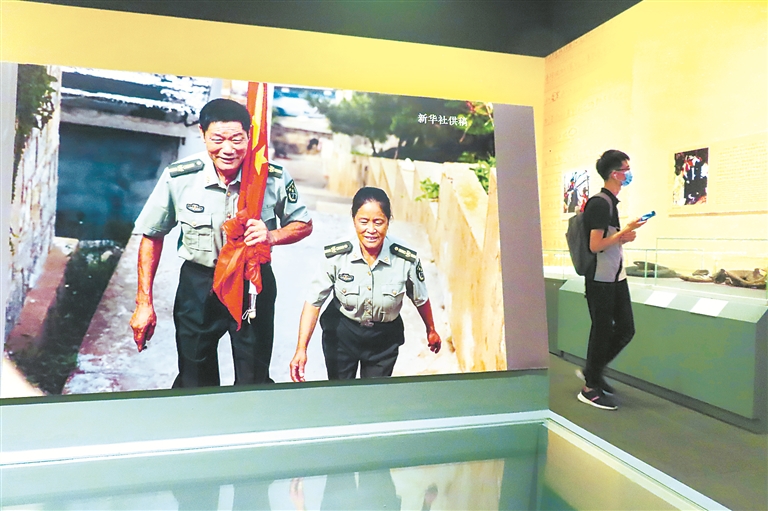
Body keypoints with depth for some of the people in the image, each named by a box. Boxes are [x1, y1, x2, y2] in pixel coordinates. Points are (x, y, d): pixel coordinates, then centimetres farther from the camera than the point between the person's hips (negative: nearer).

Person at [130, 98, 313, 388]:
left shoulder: (274, 178, -16)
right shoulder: (178, 177, -16)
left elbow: (304, 225, -1)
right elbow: (152, 236, -3)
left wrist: (271, 236, -24)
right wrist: (144, 303, -4)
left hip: (255, 284, 0)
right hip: (198, 285, 1)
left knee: (254, 383, 14)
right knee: (194, 383, 18)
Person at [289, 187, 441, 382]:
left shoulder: (406, 260, -21)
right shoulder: (336, 256, -23)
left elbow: (420, 299, -3)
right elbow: (314, 302, -17)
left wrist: (431, 330, 12)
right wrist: (301, 349, -21)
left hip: (384, 339, 0)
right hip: (341, 335, 0)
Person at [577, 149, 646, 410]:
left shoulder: (610, 202, 12)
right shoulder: (600, 203, -17)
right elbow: (595, 246, -22)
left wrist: (624, 237, 6)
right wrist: (624, 232, -15)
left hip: (616, 277, 9)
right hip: (601, 279, -9)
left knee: (626, 329, 11)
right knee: (602, 332, 0)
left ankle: (592, 371, 26)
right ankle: (590, 388, 13)